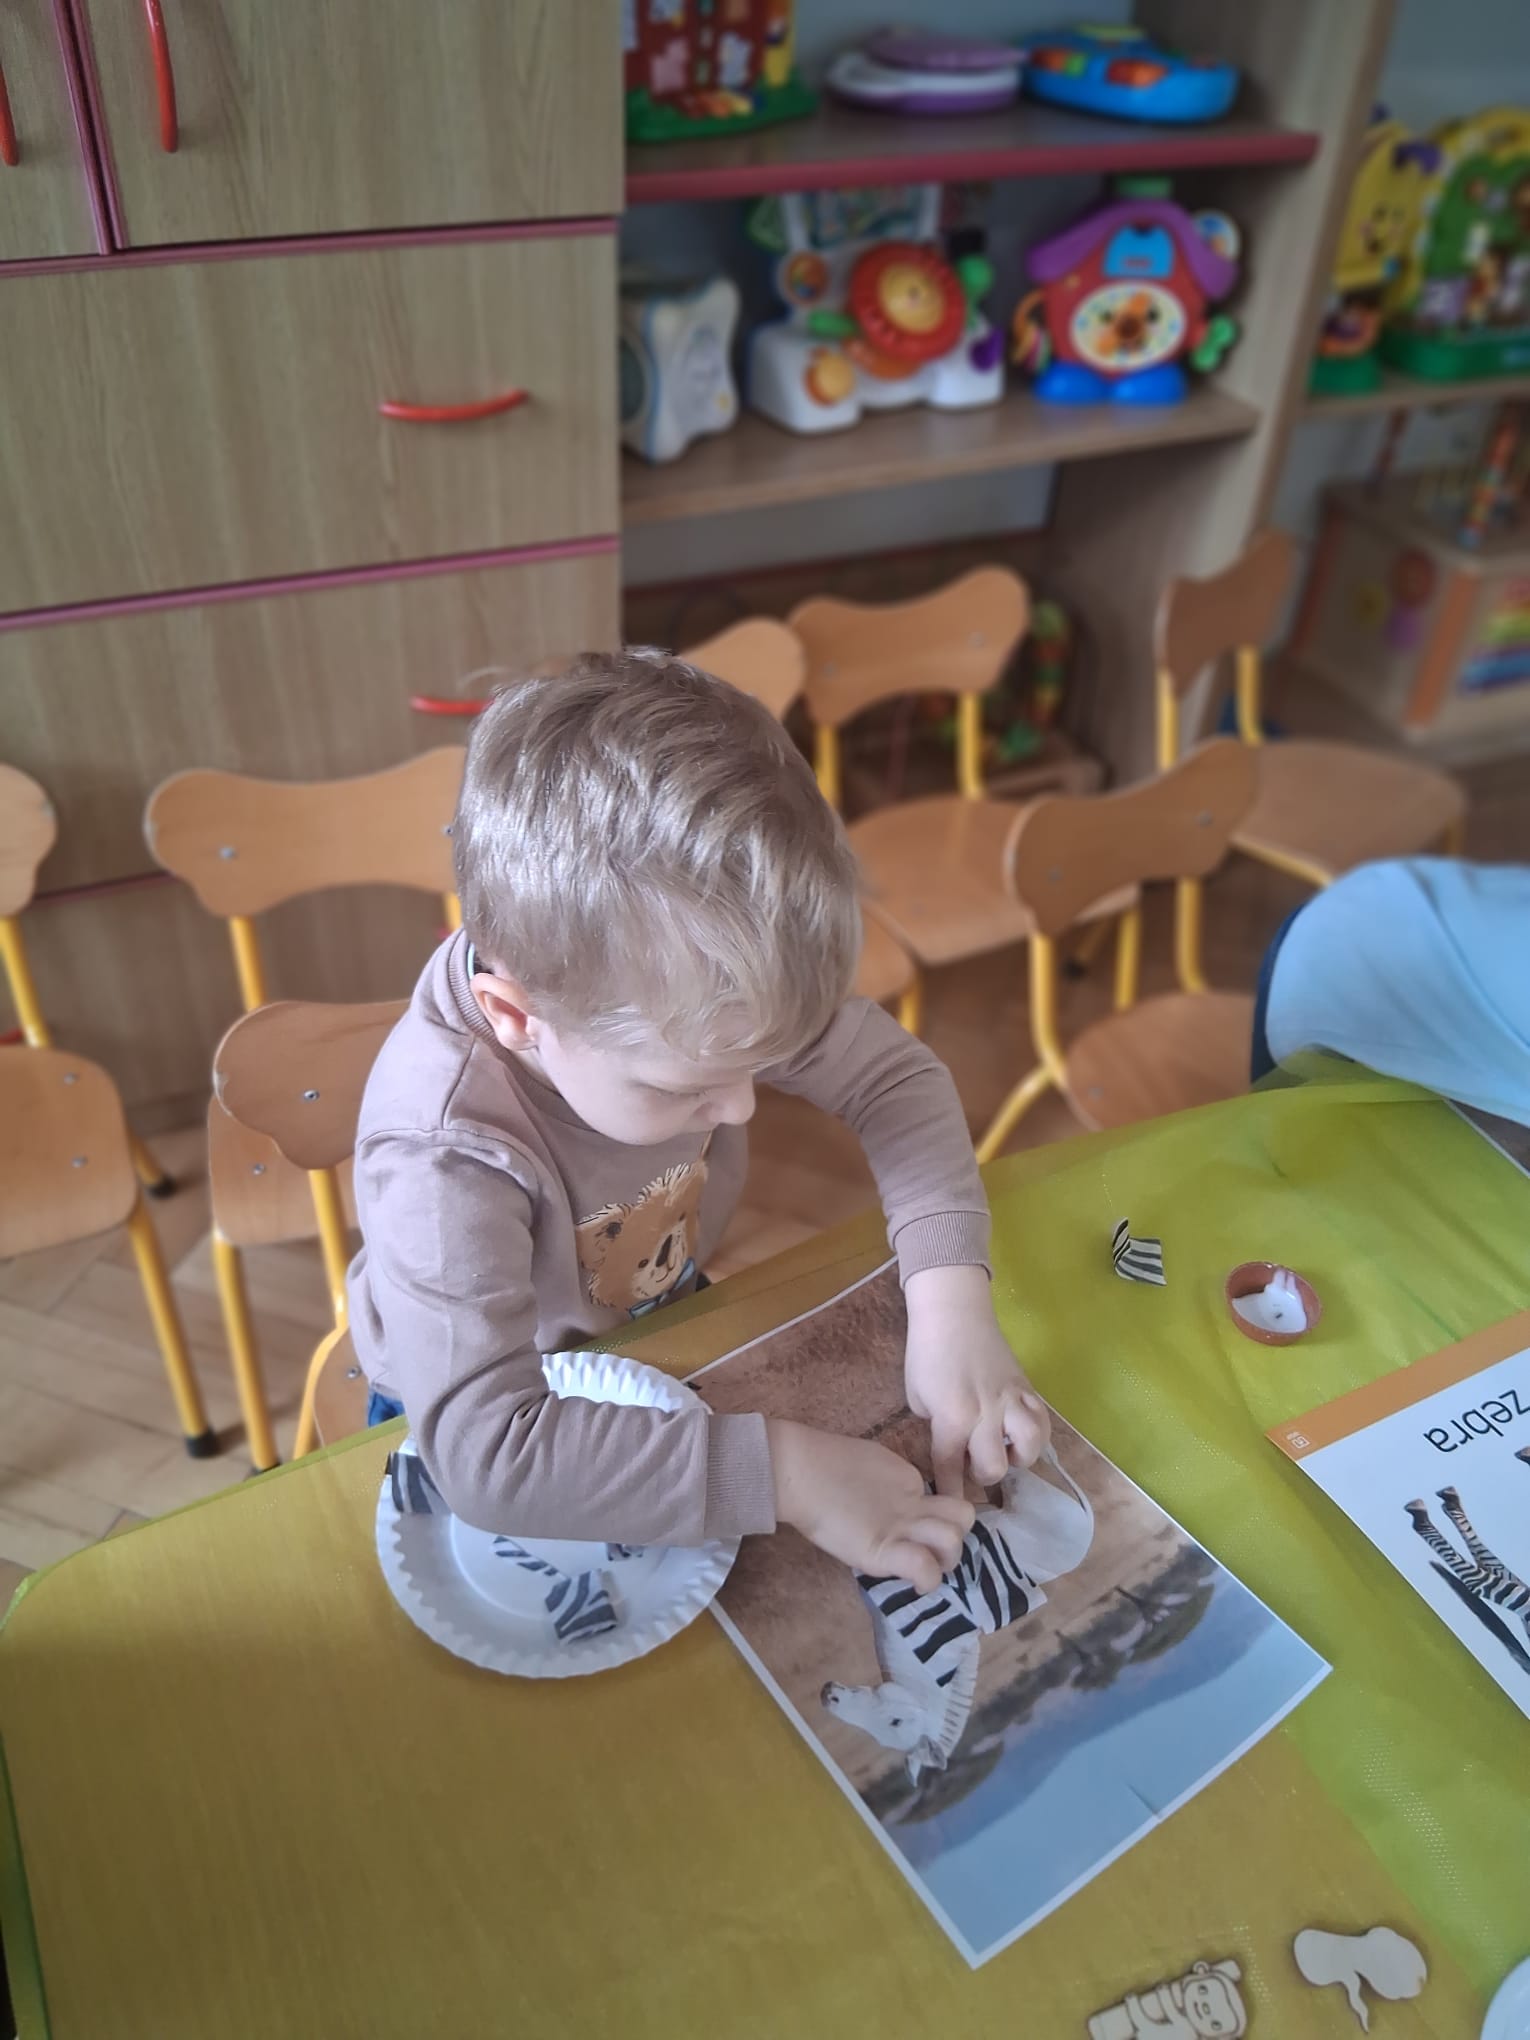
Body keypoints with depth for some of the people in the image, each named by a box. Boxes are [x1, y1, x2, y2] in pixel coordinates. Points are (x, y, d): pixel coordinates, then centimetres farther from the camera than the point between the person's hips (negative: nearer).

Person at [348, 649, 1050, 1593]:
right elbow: (487, 1448, -45)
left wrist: (952, 1297, -29)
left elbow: (896, 1077, -16)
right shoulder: (445, 1153, -40)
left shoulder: (694, 982, -26)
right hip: (497, 1398, -6)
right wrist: (784, 1472, -45)